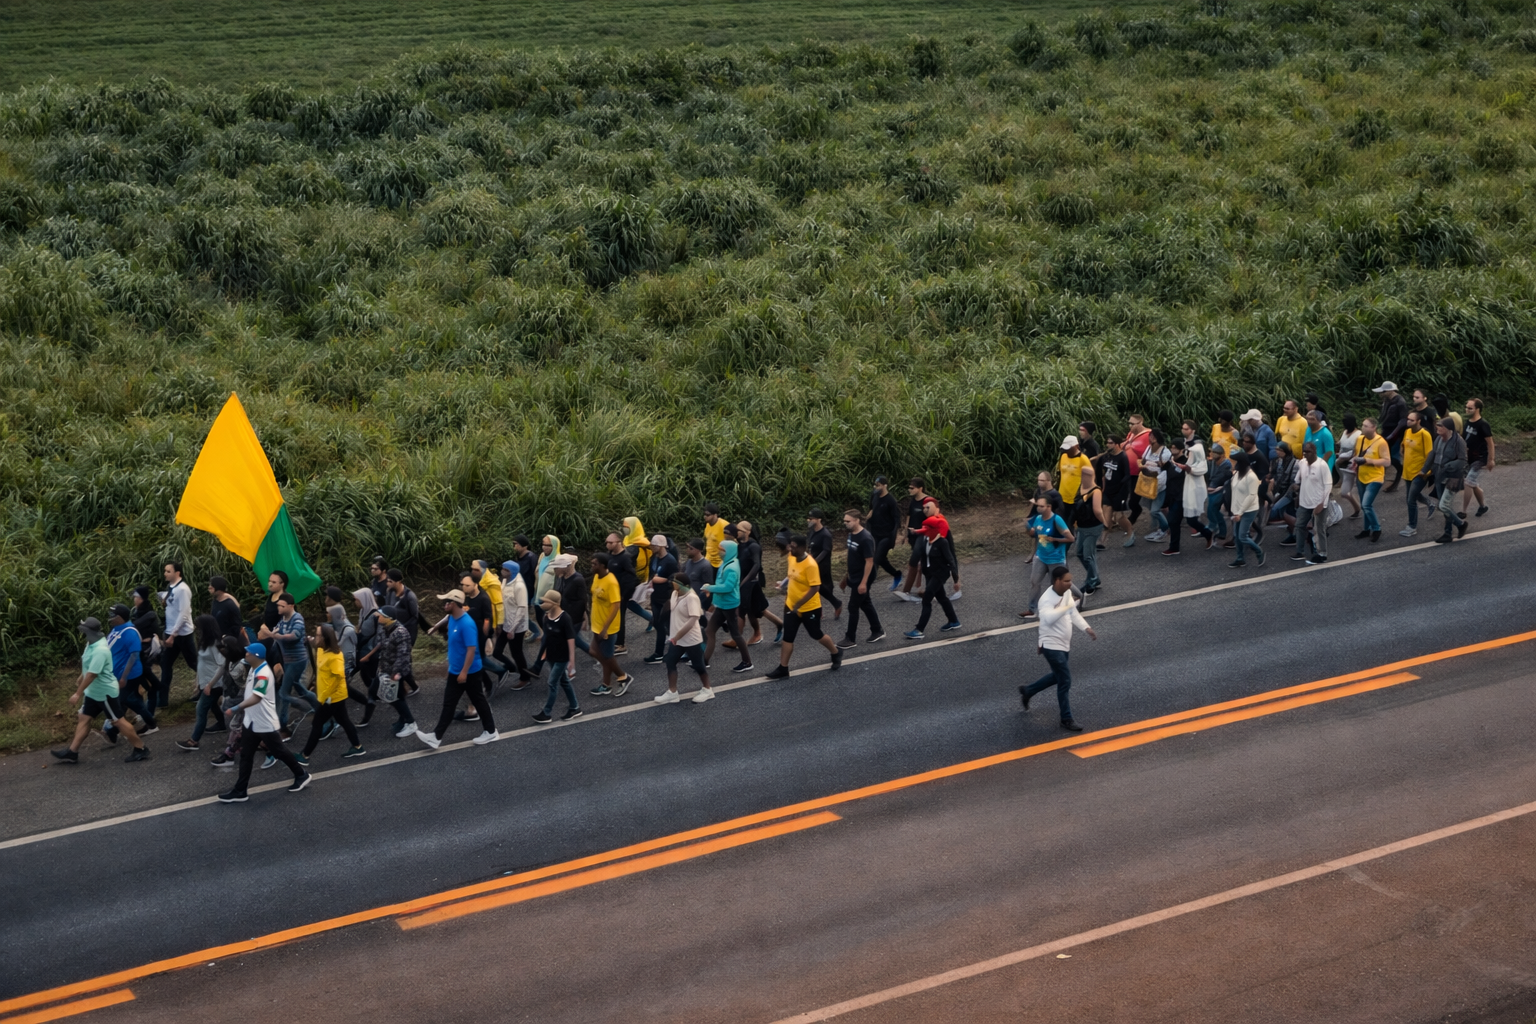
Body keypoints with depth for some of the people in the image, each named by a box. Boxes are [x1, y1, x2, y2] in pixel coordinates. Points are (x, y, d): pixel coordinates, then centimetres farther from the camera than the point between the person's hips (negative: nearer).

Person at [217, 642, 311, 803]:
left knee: (278, 752, 8)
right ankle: (239, 792, 13)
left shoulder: (263, 675, -28)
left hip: (266, 724, -9)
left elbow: (256, 698, -41)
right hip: (251, 722, 9)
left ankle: (302, 776, 28)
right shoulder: (253, 669, 3)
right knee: (245, 756, 9)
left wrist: (236, 708, -47)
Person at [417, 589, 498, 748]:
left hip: (470, 672, -9)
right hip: (455, 671, 9)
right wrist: (452, 665, 22)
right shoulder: (452, 618, 3)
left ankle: (491, 732, 21)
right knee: (448, 704, 10)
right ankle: (436, 737, 13)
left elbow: (472, 649, -27)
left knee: (478, 701, 6)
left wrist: (464, 672, -25)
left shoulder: (466, 624, -26)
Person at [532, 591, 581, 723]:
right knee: (564, 681, 17)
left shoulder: (565, 619, -23)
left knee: (552, 683, -1)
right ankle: (574, 708, 30)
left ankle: (546, 714, 9)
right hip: (551, 656, 7)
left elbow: (571, 639, -20)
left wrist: (572, 660, -20)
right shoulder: (547, 617, -2)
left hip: (562, 657, -7)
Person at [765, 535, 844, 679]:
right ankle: (783, 669, 9)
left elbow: (815, 588, -28)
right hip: (791, 606, 7)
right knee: (787, 637, 4)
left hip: (809, 608, -7)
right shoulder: (792, 557, -4)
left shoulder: (810, 565, -27)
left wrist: (798, 605, -28)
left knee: (816, 635, 12)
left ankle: (836, 654, 38)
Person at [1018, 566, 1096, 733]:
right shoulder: (1047, 599, -28)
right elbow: (1048, 618, -48)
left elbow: (1074, 614, 11)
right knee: (1065, 681, -3)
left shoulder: (1067, 593, 0)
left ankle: (1027, 691, 44)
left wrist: (1087, 628, -3)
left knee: (1058, 676, 25)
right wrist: (1067, 605, -47)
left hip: (1063, 644, 9)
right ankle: (1067, 719, 11)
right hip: (1052, 645, -9)